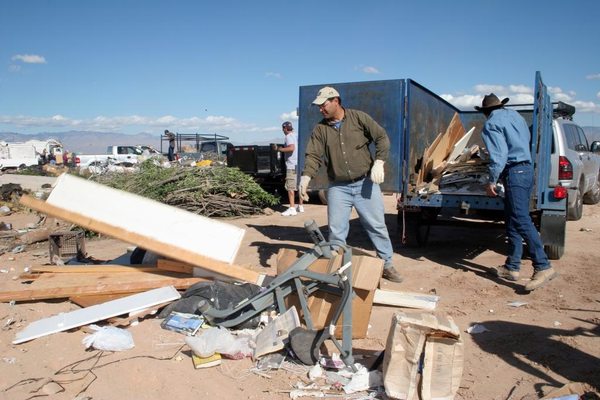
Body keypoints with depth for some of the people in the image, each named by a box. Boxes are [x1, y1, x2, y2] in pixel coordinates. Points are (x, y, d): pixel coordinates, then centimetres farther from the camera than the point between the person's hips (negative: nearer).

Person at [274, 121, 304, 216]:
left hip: (292, 165, -9)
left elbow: (291, 148, -27)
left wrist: (279, 149, -18)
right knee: (299, 186, 14)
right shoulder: (296, 135, 16)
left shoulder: (288, 136, -10)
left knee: (290, 187, -8)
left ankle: (292, 209, -11)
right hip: (299, 164, 9)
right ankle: (300, 206, 23)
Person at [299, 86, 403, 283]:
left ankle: (387, 265, 20)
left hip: (365, 183, -1)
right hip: (338, 187, 2)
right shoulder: (320, 129, 3)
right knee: (336, 231, 2)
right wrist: (306, 177, -23)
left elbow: (382, 138, 0)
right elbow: (313, 155, -5)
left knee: (377, 226, 5)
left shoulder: (359, 117, -1)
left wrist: (379, 163, -13)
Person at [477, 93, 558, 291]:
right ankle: (511, 267, 14)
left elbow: (499, 154, -16)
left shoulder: (491, 124, -6)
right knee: (513, 221, 11)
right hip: (527, 168, 9)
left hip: (514, 171, -9)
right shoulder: (515, 115, 19)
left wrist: (492, 180, -15)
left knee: (521, 221, -15)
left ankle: (543, 267, -20)